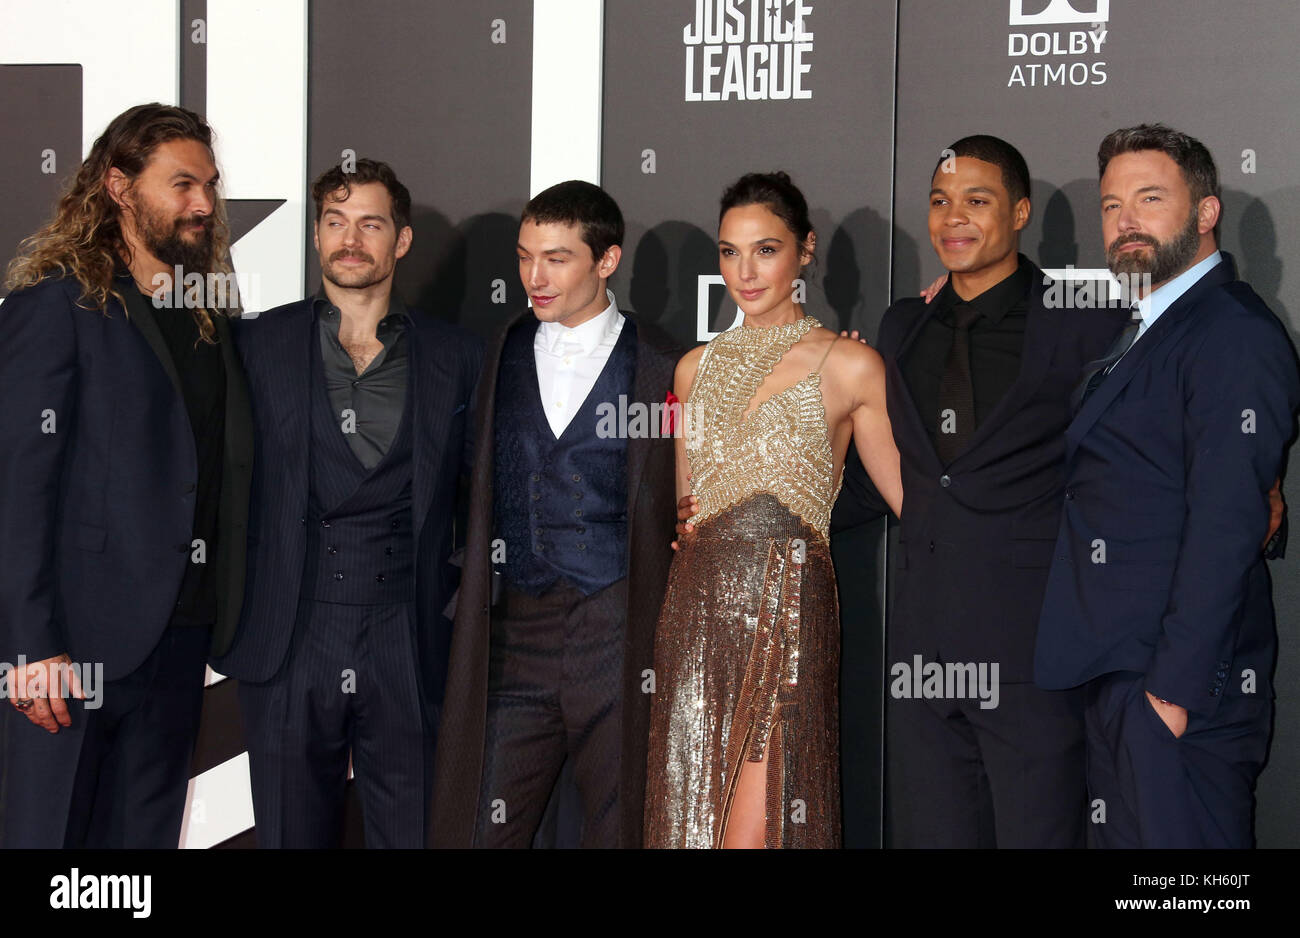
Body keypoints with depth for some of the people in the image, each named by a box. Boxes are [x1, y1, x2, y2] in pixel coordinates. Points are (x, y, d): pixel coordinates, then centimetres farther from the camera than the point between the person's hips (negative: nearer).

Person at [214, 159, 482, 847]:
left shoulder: (455, 358, 7)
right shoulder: (257, 345, 6)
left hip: (408, 653, 0)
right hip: (290, 646, 0)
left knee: (412, 833, 3)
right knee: (292, 834, 7)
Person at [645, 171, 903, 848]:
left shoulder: (849, 367, 1)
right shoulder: (697, 367, 16)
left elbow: (909, 498, 3)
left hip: (787, 608, -5)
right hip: (699, 606, 5)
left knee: (754, 829, -11)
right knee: (691, 813, 4)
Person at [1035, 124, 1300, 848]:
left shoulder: (1235, 334, -13)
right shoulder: (1151, 331, 19)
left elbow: (1227, 524, -20)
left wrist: (1176, 686, -22)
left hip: (1183, 684, -10)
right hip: (1119, 678, 10)